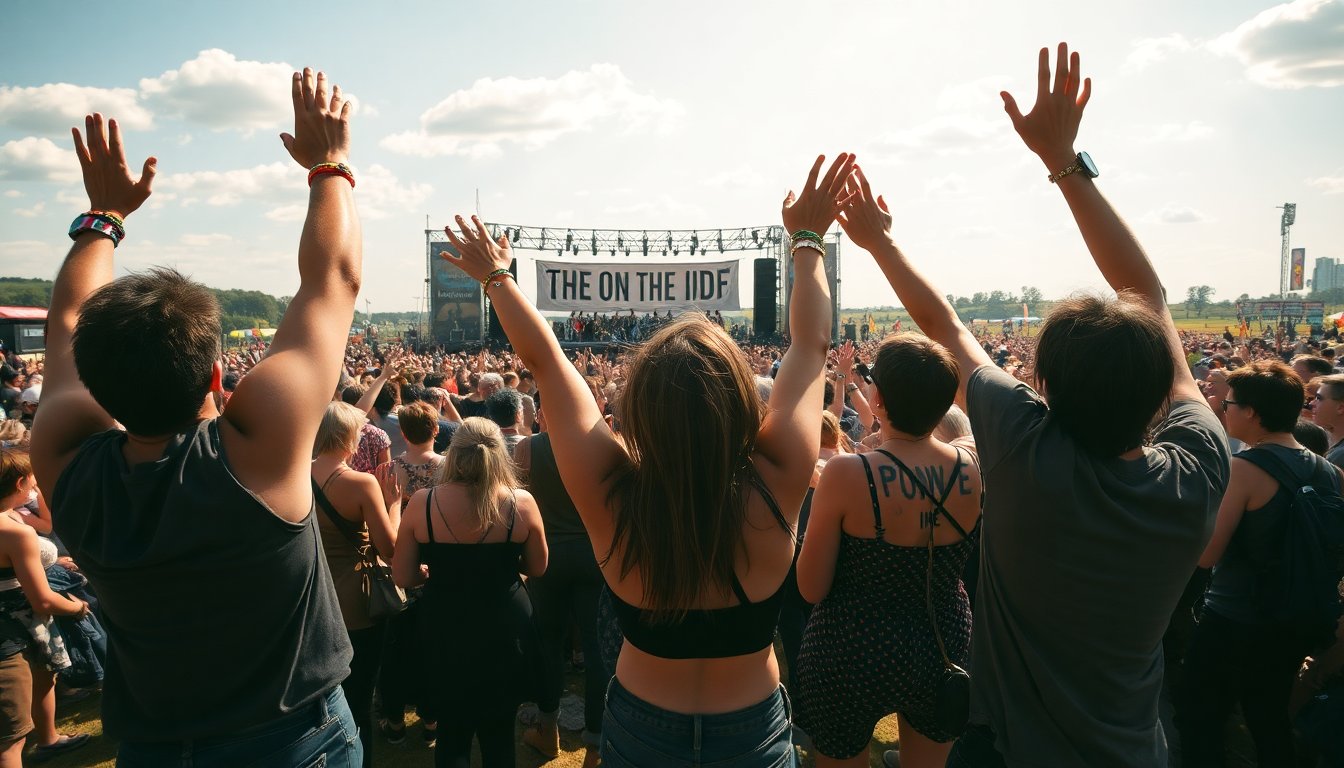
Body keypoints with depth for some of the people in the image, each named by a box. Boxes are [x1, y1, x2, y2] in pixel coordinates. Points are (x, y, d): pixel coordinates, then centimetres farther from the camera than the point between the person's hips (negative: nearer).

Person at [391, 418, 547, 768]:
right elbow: (537, 568, 0)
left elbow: (403, 577, -5)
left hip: (445, 633, 1)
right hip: (506, 630, 0)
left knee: (453, 729, 22)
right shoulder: (521, 502, -14)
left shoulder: (422, 503, -13)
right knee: (499, 731, 20)